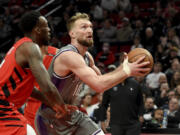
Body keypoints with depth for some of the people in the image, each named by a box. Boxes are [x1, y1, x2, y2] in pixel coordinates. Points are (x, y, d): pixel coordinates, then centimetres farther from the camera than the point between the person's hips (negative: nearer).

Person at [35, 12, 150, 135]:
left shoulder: (87, 57, 4)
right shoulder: (69, 55, -26)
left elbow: (100, 79, 19)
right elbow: (98, 85, -34)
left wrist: (121, 68, 2)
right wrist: (127, 71, -27)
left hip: (71, 114, 9)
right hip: (50, 119, -9)